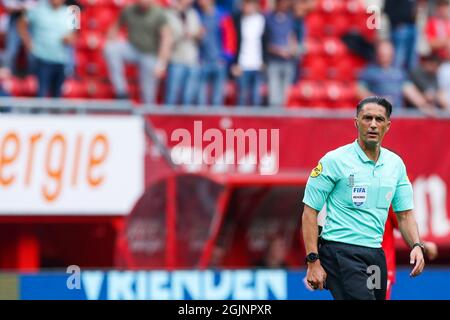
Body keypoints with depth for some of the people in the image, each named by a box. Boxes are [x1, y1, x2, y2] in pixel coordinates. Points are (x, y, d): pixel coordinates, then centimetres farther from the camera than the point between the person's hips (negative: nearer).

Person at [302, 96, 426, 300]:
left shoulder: (396, 163, 10)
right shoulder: (334, 160, -7)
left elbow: (405, 214, 15)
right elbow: (310, 212, -6)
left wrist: (417, 246, -4)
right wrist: (313, 262, -13)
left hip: (376, 255, 7)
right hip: (341, 253, -7)